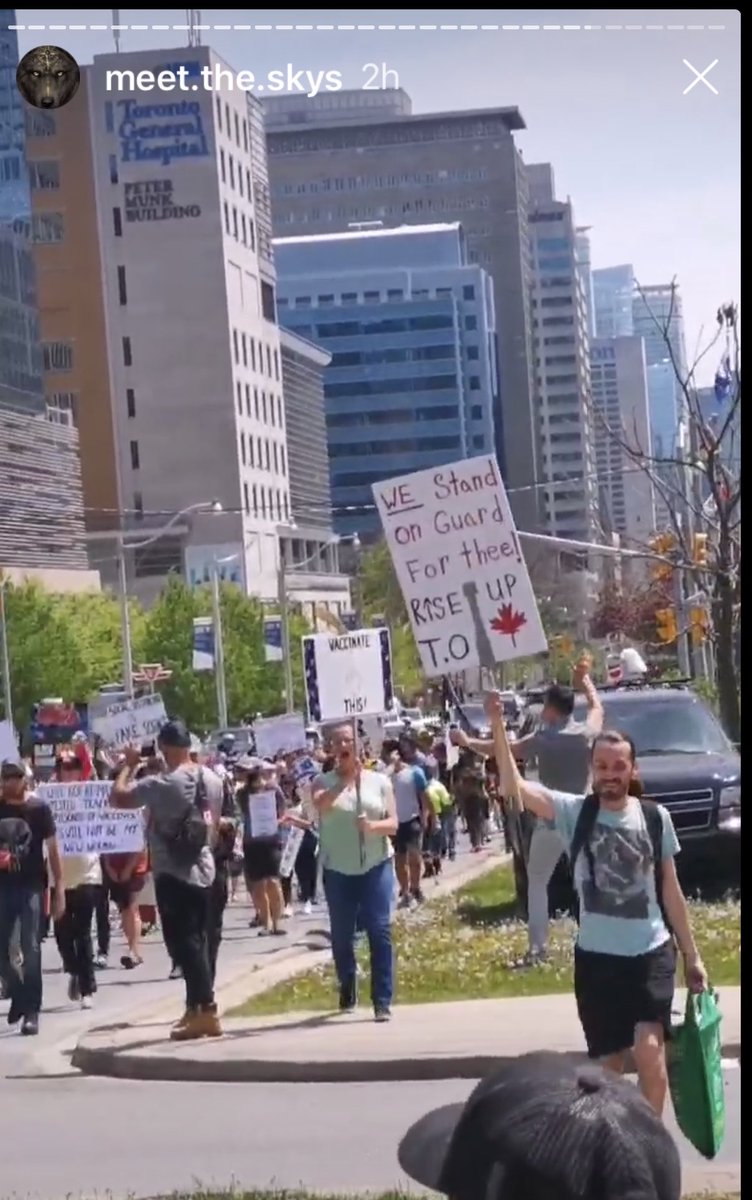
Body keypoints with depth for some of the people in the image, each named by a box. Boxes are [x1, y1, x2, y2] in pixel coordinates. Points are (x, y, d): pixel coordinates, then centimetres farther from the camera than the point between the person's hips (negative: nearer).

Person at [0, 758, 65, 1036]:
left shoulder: (39, 808, -2)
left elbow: (52, 849, 0)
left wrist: (59, 888, -4)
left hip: (31, 886, -2)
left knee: (30, 948, -7)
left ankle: (31, 1011, -4)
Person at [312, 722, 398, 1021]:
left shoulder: (379, 781, 5)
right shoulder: (324, 781, 2)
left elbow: (393, 824, 0)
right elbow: (320, 804, -21)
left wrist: (373, 826, -21)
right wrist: (347, 779, -28)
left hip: (376, 866, 0)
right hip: (338, 870, 1)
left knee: (380, 931, -9)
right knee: (341, 935, 8)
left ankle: (382, 1001, -8)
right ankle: (347, 992, 28)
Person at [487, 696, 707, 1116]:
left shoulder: (656, 817, -1)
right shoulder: (575, 812, -4)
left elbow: (670, 891, 7)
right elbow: (516, 787, -19)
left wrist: (692, 956, 8)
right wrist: (498, 724, -29)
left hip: (652, 953, -1)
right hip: (597, 956, 1)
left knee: (650, 1049, -17)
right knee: (611, 1061, 8)